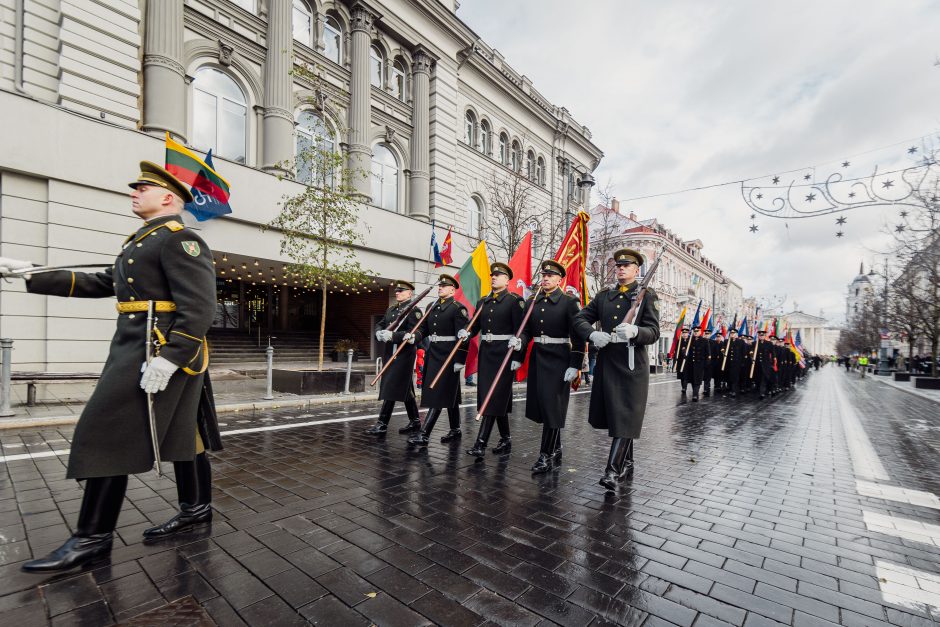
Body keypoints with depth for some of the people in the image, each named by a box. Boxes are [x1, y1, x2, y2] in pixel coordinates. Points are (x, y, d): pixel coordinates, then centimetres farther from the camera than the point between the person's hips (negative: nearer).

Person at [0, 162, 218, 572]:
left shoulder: (179, 238, -11)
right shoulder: (141, 241, 21)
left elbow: (199, 307, -21)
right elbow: (99, 284, 25)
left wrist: (168, 358, -26)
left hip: (160, 351, -10)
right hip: (134, 348, 10)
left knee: (106, 437, -4)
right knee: (180, 433, 13)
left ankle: (93, 537, 8)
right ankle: (196, 507, 25)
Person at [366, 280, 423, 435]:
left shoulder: (413, 310, -9)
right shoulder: (390, 309, 17)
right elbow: (379, 324, 15)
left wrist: (392, 335, -26)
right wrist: (379, 333, -8)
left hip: (403, 354, -8)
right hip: (389, 353, 8)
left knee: (390, 388, -8)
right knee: (405, 389, 14)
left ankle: (382, 424, -2)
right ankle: (415, 421, 24)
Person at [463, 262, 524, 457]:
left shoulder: (515, 300, -4)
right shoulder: (482, 302, 14)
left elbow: (520, 331, -10)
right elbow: (475, 326, 13)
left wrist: (517, 358, -18)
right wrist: (466, 334, -9)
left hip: (504, 353, -6)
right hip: (486, 352, 6)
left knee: (495, 396, -7)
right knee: (499, 398, 11)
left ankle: (481, 444, -6)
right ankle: (505, 439, 23)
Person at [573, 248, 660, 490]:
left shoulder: (647, 296, 0)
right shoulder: (603, 296, 12)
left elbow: (653, 332, -8)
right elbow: (580, 318, 8)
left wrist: (634, 331, -30)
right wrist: (593, 334, -13)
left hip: (633, 364, -4)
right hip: (607, 361, 5)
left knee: (625, 416, -6)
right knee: (612, 414, 13)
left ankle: (612, 470, -4)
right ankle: (627, 462, 32)